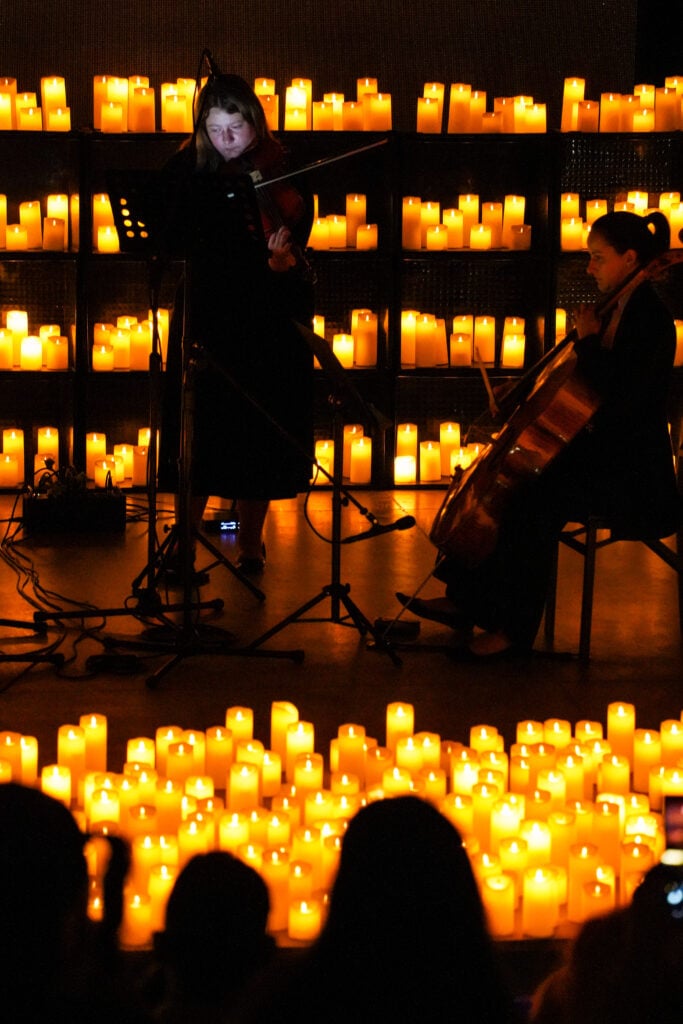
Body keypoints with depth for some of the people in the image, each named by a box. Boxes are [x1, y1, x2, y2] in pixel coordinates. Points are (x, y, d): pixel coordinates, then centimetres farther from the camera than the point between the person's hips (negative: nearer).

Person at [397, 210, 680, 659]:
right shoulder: (616, 309, 10)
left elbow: (622, 395, -30)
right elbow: (582, 385, 21)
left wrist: (588, 340, -19)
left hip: (632, 468, -10)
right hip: (597, 450, 10)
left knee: (536, 502, -27)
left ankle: (515, 627, -17)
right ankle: (466, 599, 9)